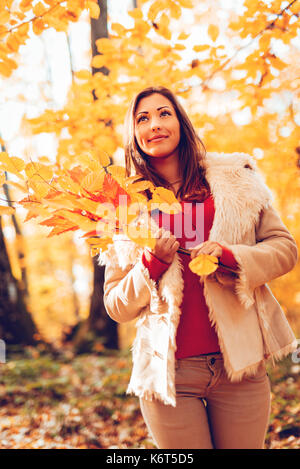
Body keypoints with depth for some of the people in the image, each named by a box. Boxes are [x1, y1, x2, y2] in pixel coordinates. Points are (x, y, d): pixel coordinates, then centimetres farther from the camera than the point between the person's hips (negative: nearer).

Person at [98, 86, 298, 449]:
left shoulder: (234, 179, 5)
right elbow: (116, 307, 5)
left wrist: (230, 256, -14)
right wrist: (151, 264, -13)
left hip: (239, 364, 1)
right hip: (170, 371, 0)